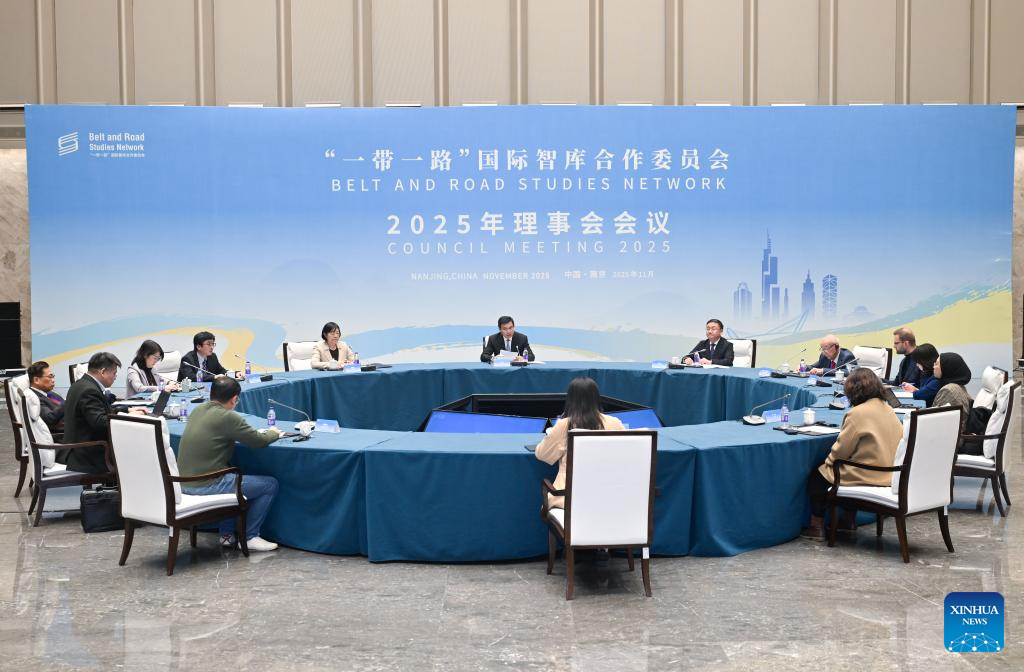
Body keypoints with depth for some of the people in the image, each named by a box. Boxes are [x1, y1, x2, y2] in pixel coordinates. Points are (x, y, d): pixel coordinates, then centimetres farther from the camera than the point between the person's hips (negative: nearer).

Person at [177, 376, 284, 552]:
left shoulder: (197, 411, 7)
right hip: (207, 486, -9)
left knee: (234, 475, 36)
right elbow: (259, 441, -8)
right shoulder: (228, 417, -16)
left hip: (183, 483, 9)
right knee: (270, 484, 5)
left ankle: (227, 534, 34)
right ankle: (249, 537, 13)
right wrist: (273, 433, 13)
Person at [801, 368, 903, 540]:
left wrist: (828, 461, 7)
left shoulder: (857, 413, -17)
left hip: (866, 476, -8)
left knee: (816, 476, 9)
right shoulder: (888, 409, 5)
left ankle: (817, 526, 12)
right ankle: (848, 520, 31)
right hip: (889, 473, 8)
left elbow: (841, 450, -14)